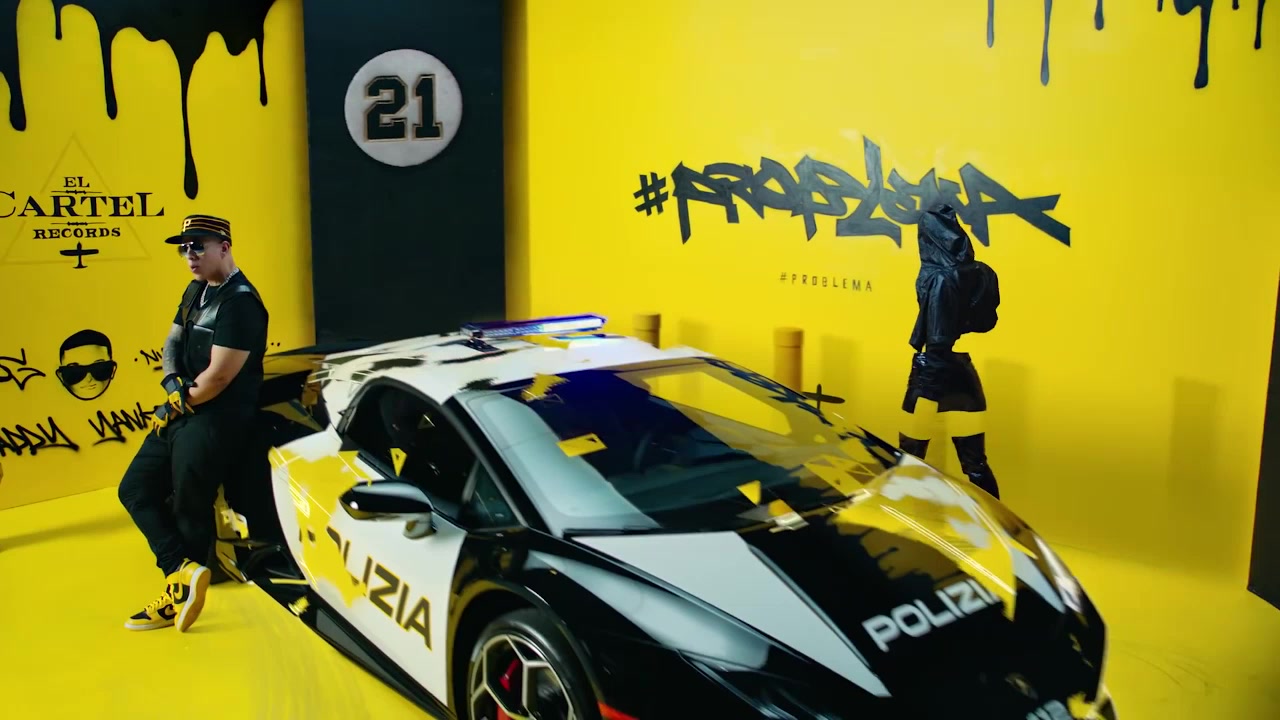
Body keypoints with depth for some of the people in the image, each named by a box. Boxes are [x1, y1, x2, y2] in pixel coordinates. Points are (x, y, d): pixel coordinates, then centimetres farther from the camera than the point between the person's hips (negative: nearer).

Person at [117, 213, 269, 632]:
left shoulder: (239, 302, -18)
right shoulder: (196, 291, 14)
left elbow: (217, 378, -21)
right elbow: (172, 342, 16)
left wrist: (178, 405, -8)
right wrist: (172, 382, -5)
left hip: (219, 418, -10)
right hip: (183, 412, 10)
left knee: (188, 508, -2)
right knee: (135, 489, 6)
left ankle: (181, 593, 11)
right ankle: (183, 571, -3)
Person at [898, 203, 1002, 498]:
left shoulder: (939, 279, -17)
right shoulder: (982, 274, 1)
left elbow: (937, 343, -19)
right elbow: (987, 322, 12)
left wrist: (923, 389, -15)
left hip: (935, 372, -6)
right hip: (965, 373, 6)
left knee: (910, 456, 11)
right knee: (974, 461, 12)